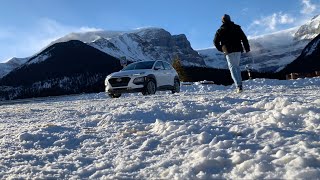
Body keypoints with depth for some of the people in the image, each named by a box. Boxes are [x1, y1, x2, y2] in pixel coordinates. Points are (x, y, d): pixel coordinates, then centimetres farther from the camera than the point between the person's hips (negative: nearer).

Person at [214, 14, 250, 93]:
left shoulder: (220, 30, 2)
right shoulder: (237, 28, 7)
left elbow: (216, 41, 3)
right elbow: (244, 38, 4)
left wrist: (221, 49, 15)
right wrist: (247, 48, 9)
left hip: (228, 52, -2)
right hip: (238, 50, 3)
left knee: (232, 67, 0)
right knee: (237, 66, 17)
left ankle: (238, 86, -13)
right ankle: (240, 84, 10)